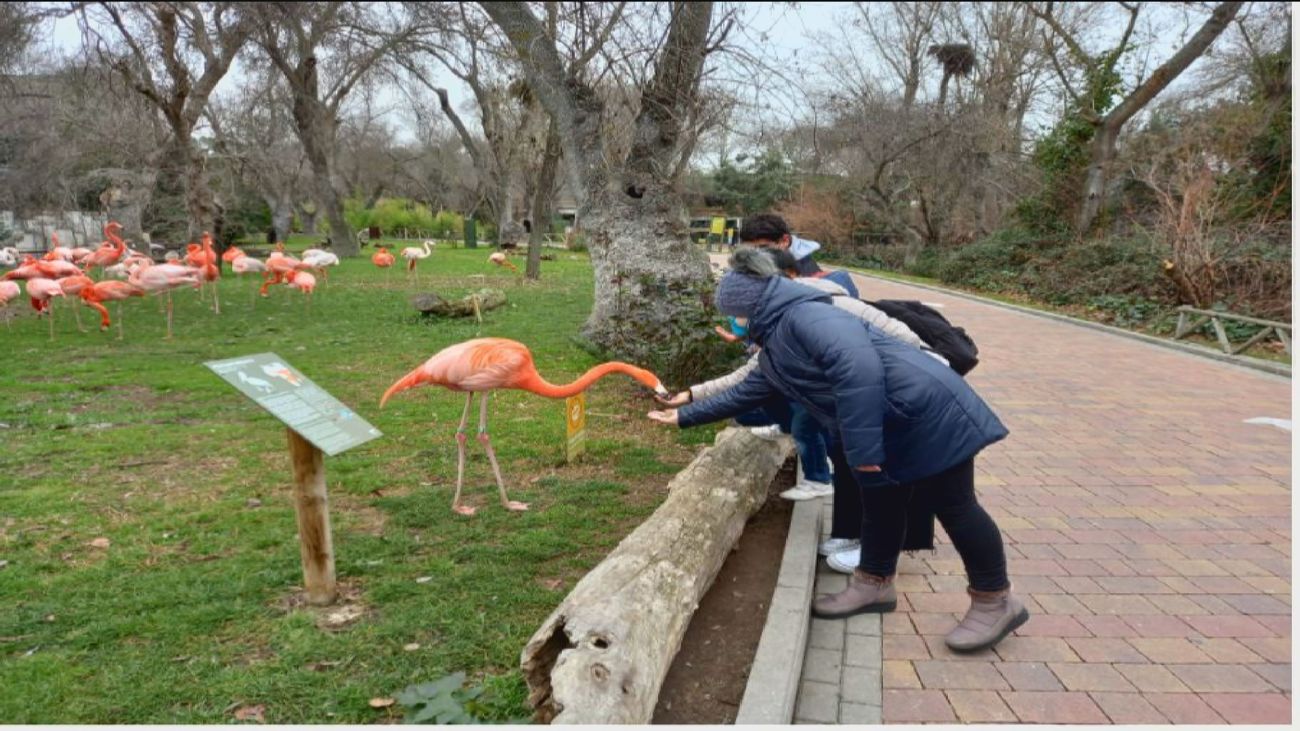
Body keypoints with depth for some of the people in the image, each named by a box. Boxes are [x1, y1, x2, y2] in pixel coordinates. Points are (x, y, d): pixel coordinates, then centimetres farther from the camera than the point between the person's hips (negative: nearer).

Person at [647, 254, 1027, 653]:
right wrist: (686, 415, 36)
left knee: (952, 506, 1)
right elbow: (745, 393, 30)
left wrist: (862, 445, -31)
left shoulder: (804, 316, -19)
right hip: (892, 427, 10)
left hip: (927, 412, -10)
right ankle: (874, 583, 34)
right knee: (880, 503, 17)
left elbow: (859, 367, -33)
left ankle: (995, 601, 16)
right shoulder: (775, 350, 15)